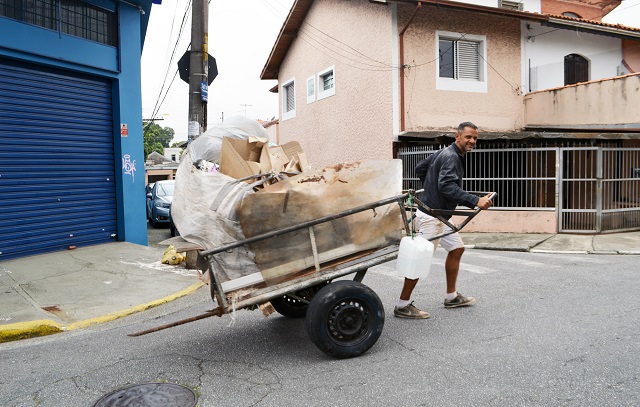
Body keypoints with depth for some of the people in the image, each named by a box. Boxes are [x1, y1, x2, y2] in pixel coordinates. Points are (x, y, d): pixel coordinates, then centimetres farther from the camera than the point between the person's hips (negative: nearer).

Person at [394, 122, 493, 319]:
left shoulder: (443, 153, 13)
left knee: (457, 249, 17)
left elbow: (419, 169, 21)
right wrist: (476, 201, -36)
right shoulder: (451, 157, -17)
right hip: (430, 215, -11)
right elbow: (447, 185, -32)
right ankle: (403, 306, 2)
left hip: (440, 215, 11)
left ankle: (451, 297, 28)